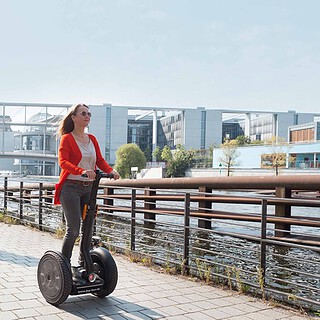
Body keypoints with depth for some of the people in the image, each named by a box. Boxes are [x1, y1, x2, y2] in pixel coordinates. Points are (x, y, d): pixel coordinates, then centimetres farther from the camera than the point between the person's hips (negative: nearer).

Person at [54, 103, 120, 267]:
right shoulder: (67, 138, -4)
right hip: (71, 187, -6)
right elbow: (63, 161, -17)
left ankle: (84, 262, 19)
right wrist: (81, 171, -33)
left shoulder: (92, 139, 15)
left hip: (89, 187, 6)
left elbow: (100, 160, 9)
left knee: (88, 227, 7)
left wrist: (111, 171, -11)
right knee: (74, 229, -9)